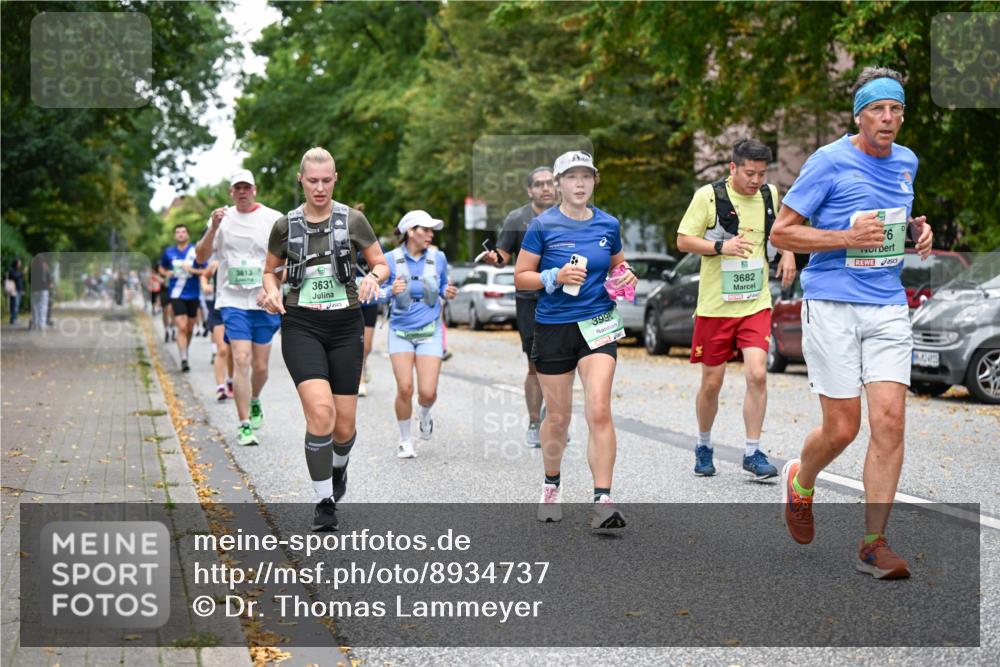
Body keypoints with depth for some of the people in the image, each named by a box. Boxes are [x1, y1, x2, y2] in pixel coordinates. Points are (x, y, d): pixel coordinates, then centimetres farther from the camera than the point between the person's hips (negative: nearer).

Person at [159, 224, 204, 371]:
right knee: (181, 327, -14)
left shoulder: (196, 251, -1)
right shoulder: (169, 252, 6)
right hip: (177, 295, -1)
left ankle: (185, 352, 33)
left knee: (189, 328, 11)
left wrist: (192, 270, -18)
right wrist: (167, 273, 1)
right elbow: (161, 268, 22)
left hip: (193, 295, 1)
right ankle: (184, 359, -17)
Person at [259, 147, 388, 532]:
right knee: (320, 410, -21)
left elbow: (382, 265, 8)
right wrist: (272, 291, -5)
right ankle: (325, 502, -8)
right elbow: (270, 271, 17)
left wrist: (373, 277, -15)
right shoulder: (286, 226, 3)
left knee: (344, 424, 2)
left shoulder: (352, 220, 1)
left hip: (345, 326, 1)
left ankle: (339, 467, 39)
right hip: (301, 326, -1)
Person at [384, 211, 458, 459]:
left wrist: (448, 292, -9)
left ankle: (425, 415, 30)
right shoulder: (391, 259, -6)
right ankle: (405, 440, 13)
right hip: (400, 331, -1)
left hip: (430, 331, 1)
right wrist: (392, 291, -22)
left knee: (428, 391, -9)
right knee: (404, 388, -10)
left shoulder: (438, 258, 0)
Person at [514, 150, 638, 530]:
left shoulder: (608, 225, 5)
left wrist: (626, 278, 0)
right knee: (558, 418, 8)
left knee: (599, 411, -14)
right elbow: (520, 277, -2)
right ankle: (551, 486, 34)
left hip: (598, 326, 1)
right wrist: (555, 277, -18)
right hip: (553, 328, -1)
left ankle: (603, 501, -15)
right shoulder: (543, 225, -4)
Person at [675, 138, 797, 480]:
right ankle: (703, 445, 29)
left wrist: (787, 252, 7)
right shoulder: (708, 196, -8)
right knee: (712, 382, 6)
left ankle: (752, 453, -2)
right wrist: (721, 247, -21)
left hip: (756, 303, 2)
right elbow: (683, 240, -6)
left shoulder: (769, 194, 5)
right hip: (715, 305, -2)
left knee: (757, 374, -13)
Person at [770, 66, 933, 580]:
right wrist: (847, 238, -17)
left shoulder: (906, 163, 12)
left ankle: (873, 544, 2)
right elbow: (781, 232, -6)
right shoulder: (830, 161, -7)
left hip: (888, 310, 5)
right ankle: (800, 482, 32)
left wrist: (917, 228, 8)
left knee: (889, 423, -6)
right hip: (831, 306, -5)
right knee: (842, 429, -3)